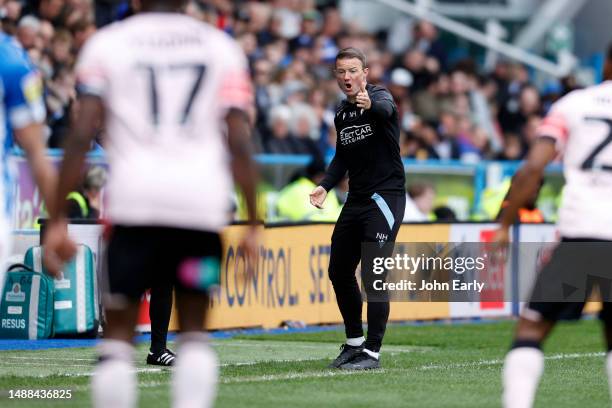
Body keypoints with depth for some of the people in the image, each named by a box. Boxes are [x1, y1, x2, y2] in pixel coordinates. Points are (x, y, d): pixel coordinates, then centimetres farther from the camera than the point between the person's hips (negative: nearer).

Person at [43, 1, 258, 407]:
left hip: (135, 196, -1)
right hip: (202, 201, 1)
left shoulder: (107, 44, 9)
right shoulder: (222, 48, 13)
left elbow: (81, 137, 0)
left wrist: (58, 220, 1)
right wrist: (253, 226, 10)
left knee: (119, 330, 6)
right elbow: (240, 145, 6)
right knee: (194, 330, 13)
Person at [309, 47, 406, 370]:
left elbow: (386, 109, -37)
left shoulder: (380, 96, -11)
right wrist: (325, 186, 6)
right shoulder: (341, 113, 11)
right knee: (339, 271, 11)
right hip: (356, 199, 8)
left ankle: (372, 352, -10)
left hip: (386, 195, -8)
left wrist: (370, 105, -61)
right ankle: (354, 342, 28)